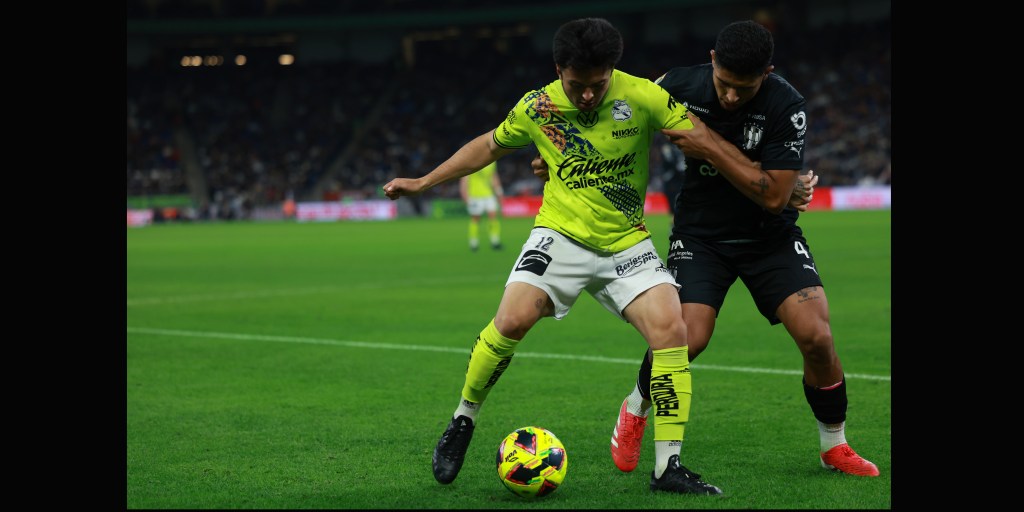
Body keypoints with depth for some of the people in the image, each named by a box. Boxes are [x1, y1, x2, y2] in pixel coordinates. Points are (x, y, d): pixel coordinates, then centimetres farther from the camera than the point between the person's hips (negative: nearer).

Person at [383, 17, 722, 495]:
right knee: (512, 319, -22)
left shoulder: (642, 97, -12)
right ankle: (461, 424, 3)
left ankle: (667, 467, -10)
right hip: (561, 235, 0)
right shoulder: (537, 107, -4)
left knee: (671, 329, -19)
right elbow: (488, 145, 14)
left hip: (627, 243, 0)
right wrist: (424, 182, 18)